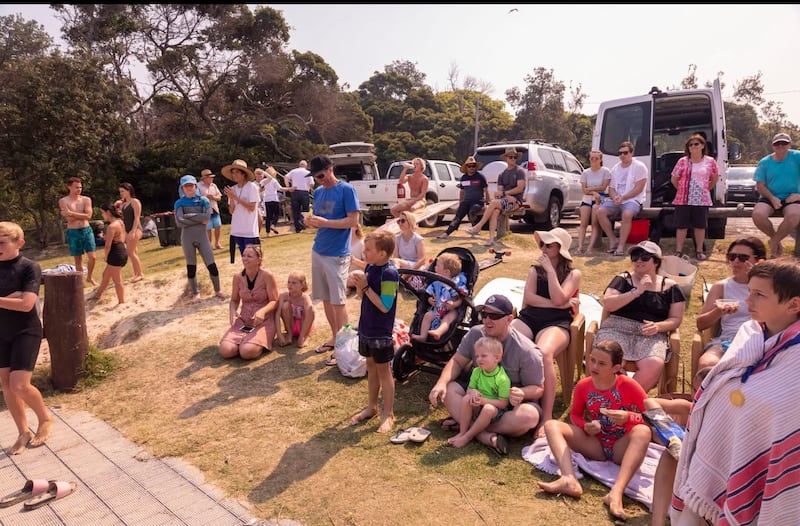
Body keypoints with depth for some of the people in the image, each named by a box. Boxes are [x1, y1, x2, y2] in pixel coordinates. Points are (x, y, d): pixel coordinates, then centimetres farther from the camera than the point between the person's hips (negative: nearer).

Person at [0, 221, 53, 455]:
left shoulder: (29, 267, -14)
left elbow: (26, 304, -23)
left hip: (26, 332, -6)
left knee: (19, 385, -10)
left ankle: (45, 419, 17)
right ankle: (23, 433, 24)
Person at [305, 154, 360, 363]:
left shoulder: (346, 190, -9)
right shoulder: (318, 192, 12)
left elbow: (353, 221, -14)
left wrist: (325, 222, -22)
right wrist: (311, 222, -7)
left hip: (337, 254, -7)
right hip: (318, 251, 7)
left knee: (338, 301, -3)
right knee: (325, 298, 12)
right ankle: (334, 337, 27)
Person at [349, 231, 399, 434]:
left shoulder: (389, 273, -22)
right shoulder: (370, 267, 2)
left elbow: (384, 306, -24)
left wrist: (366, 287, -24)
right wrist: (359, 286, -11)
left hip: (381, 332, -8)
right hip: (366, 328, 8)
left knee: (383, 371, 5)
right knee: (371, 367, 20)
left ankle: (388, 414, 20)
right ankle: (371, 407, 36)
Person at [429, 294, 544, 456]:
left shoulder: (527, 351, -20)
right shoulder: (475, 334, -9)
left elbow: (538, 388, -14)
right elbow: (457, 361, -5)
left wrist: (522, 393, -37)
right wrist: (441, 383, -25)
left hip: (512, 404, -3)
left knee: (529, 416, -36)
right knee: (448, 389, -22)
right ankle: (484, 435, -32)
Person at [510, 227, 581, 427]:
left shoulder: (573, 274, 11)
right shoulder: (535, 270, 21)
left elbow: (558, 299, -7)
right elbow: (528, 297, 4)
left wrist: (550, 270, -2)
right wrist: (558, 305, -6)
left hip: (556, 323, -3)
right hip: (528, 318, 4)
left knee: (543, 353, -39)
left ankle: (547, 417, -35)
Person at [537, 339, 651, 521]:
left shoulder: (628, 386, -14)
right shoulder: (583, 386, -5)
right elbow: (575, 414, 9)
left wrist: (628, 417, -29)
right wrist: (586, 426, -14)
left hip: (622, 448, -3)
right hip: (596, 445, 3)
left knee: (643, 431, -36)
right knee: (551, 425, -14)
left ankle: (616, 492, -48)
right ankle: (569, 480, -39)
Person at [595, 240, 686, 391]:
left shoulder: (670, 287, 16)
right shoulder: (623, 279, 14)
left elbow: (676, 319, 13)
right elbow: (607, 304, -1)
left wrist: (658, 326, -9)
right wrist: (637, 292, -8)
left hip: (650, 335, 1)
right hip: (617, 329, -1)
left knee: (654, 365, -32)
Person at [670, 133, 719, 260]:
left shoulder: (710, 161, 1)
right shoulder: (682, 161, -1)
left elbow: (715, 178, 14)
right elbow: (674, 179, 7)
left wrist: (706, 189, 10)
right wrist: (682, 190, 8)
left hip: (702, 200, 1)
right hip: (683, 200, 0)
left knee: (700, 226, 7)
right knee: (681, 226, 2)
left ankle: (699, 251, 18)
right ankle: (679, 251, 10)